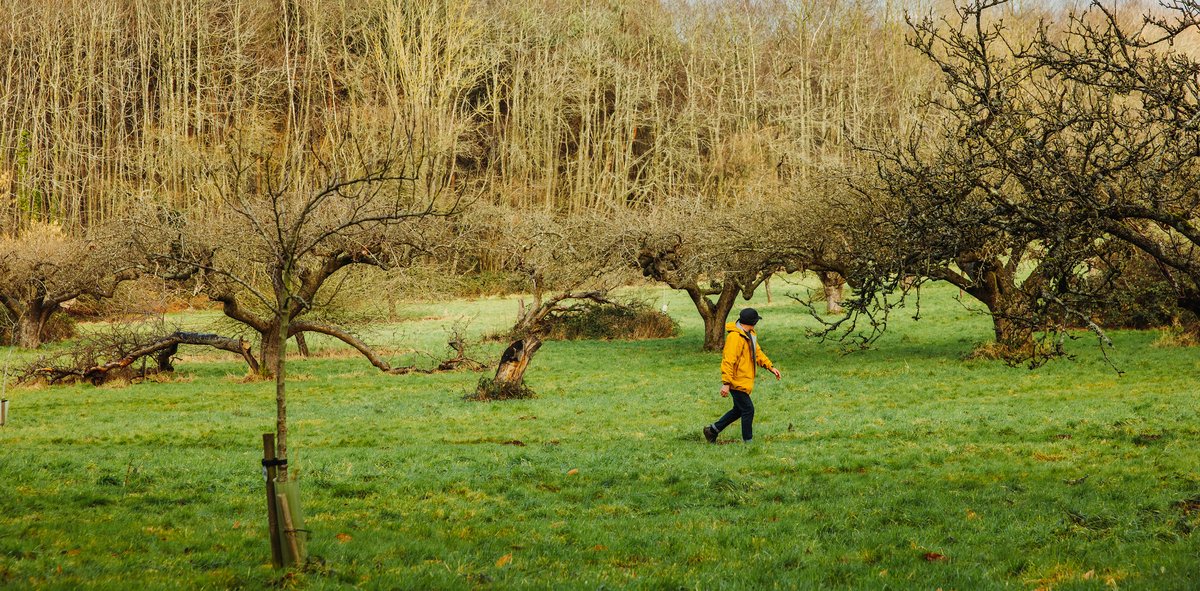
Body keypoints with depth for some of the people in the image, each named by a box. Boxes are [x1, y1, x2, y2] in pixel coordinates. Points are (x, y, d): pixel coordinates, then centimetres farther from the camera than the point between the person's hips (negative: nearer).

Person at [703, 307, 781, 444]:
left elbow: (758, 353, 21)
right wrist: (726, 383, -27)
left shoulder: (750, 335, 13)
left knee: (739, 410, 18)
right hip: (737, 381, -10)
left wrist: (771, 367, 9)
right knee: (748, 410, -5)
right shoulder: (735, 337, -21)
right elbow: (728, 361, -24)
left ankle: (713, 430, 29)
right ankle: (748, 441, 4)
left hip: (745, 381, 10)